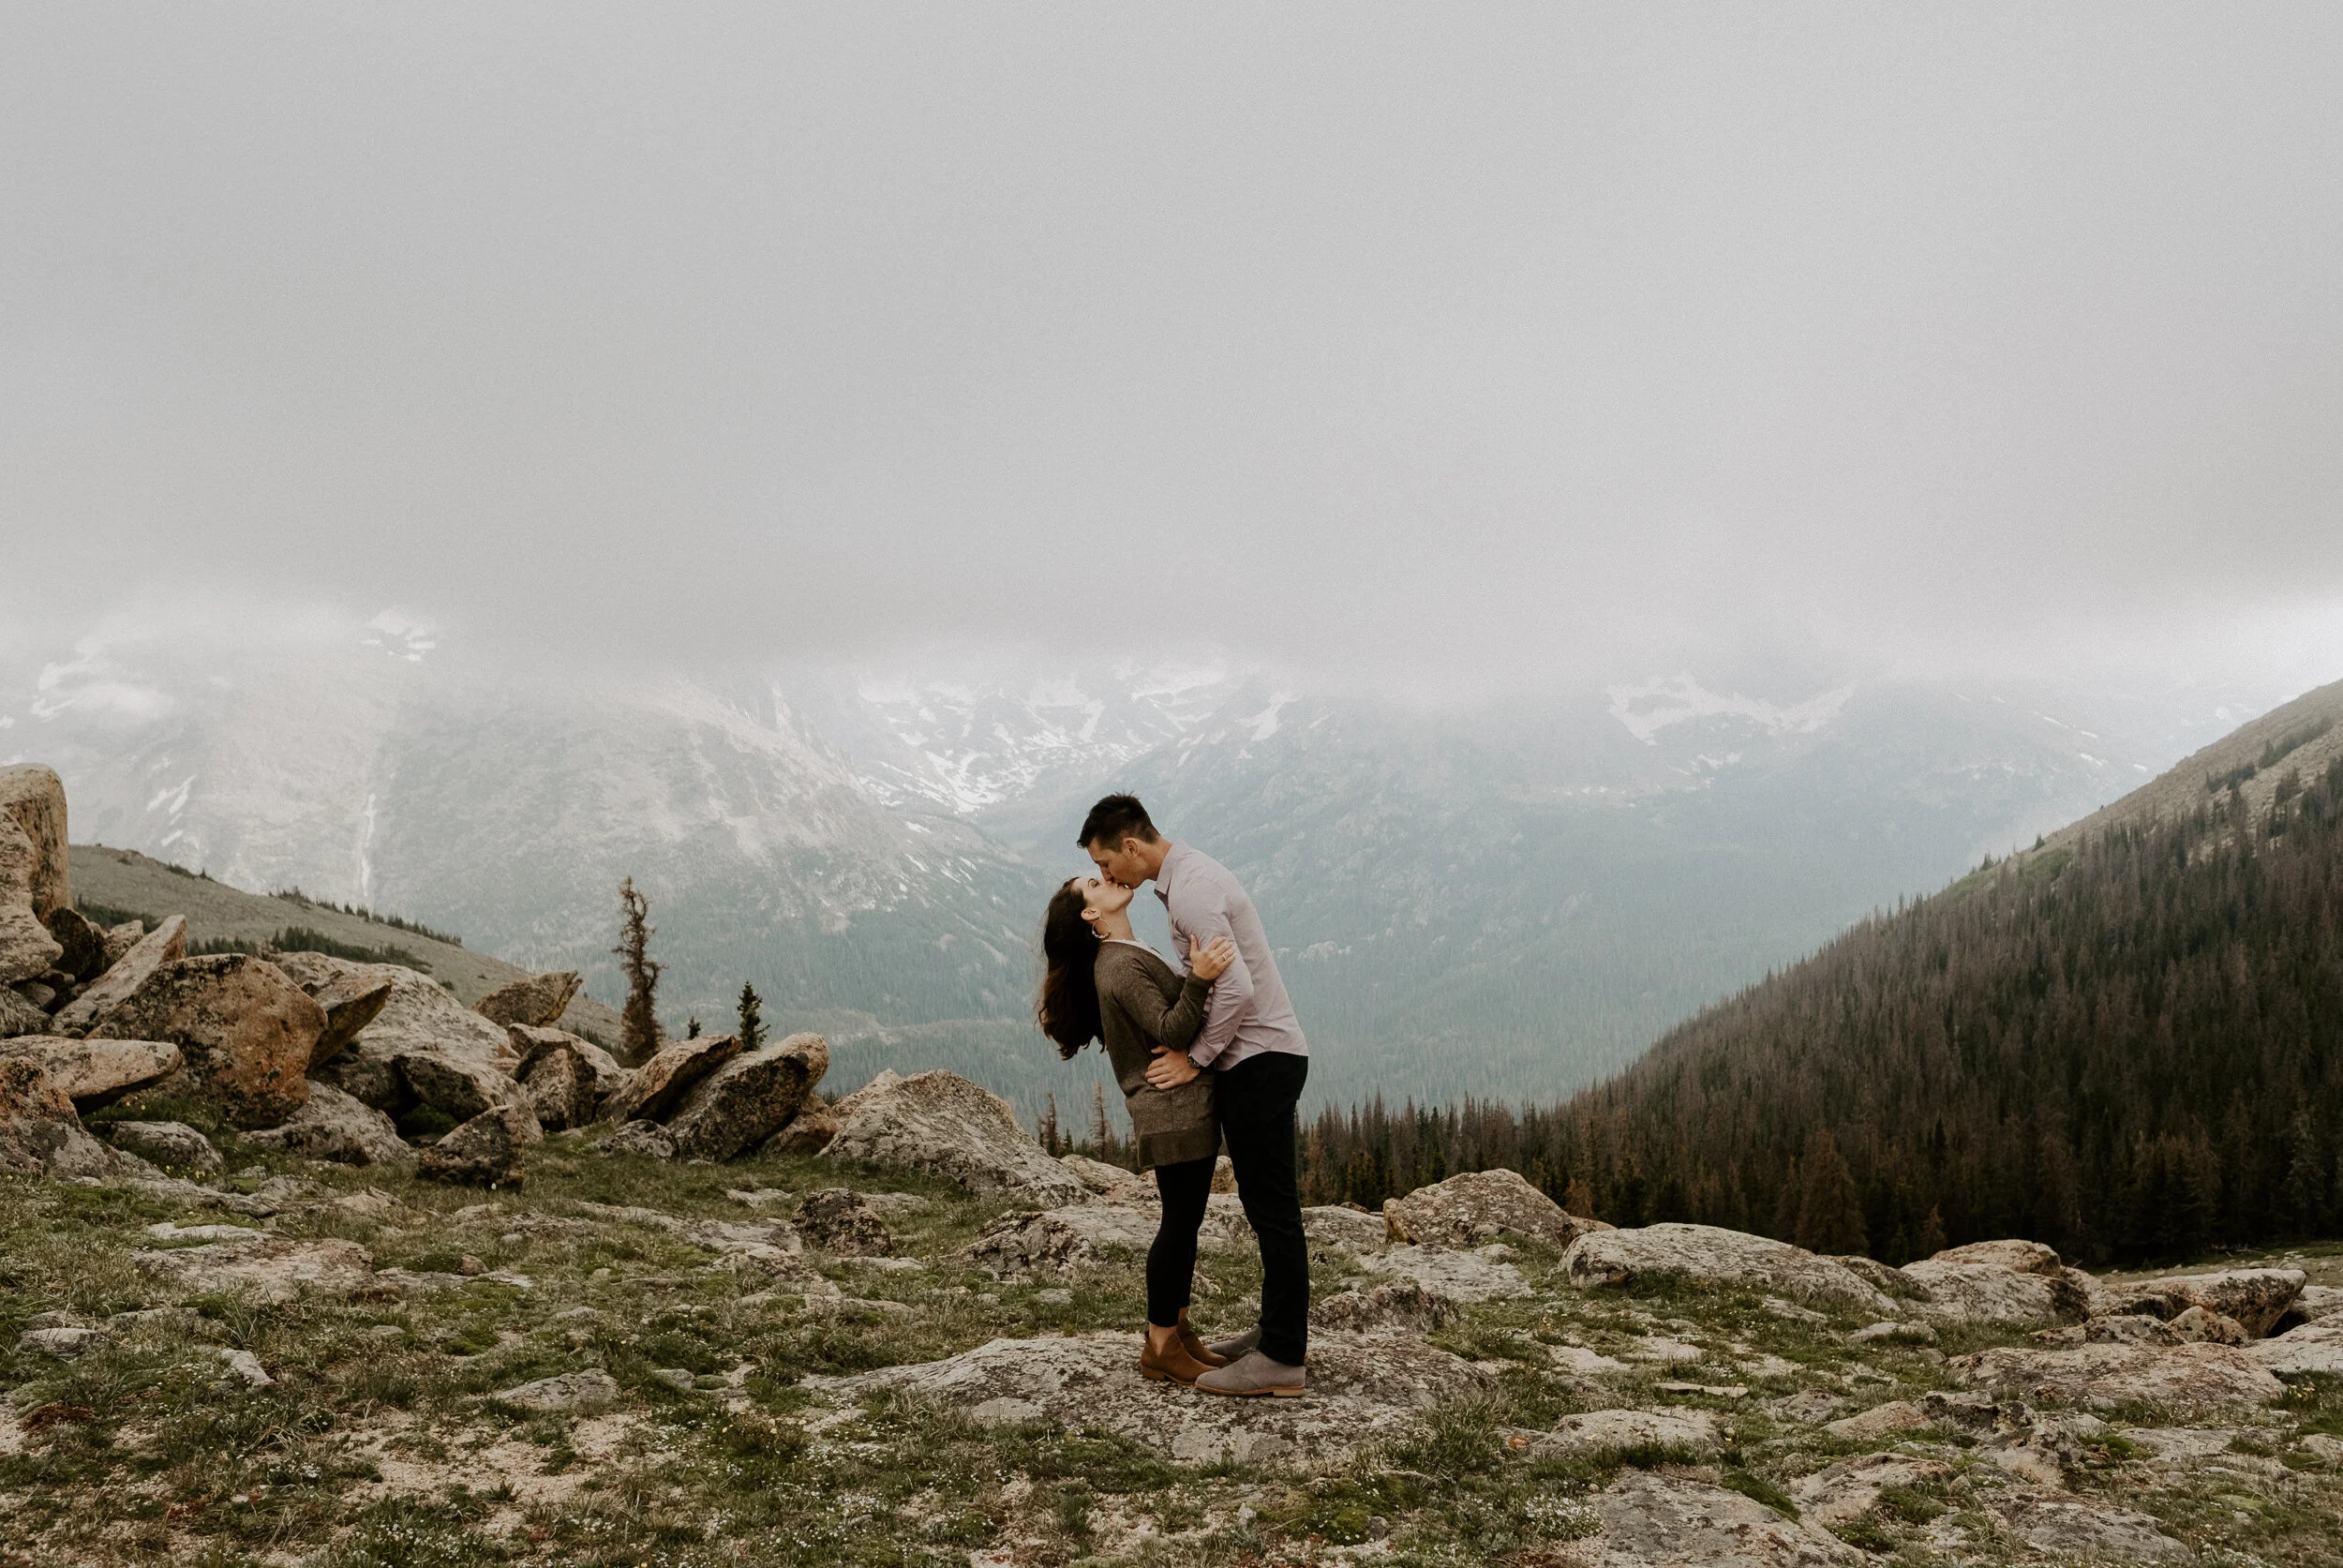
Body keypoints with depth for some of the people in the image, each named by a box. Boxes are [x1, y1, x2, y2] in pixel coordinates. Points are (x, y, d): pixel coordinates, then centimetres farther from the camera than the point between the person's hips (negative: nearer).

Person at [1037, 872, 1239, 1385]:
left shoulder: (1133, 956, 18)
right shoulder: (1120, 966, -15)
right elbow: (1169, 1032, -23)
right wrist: (1198, 979, -35)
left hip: (1189, 1107, 10)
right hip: (1171, 1111, -10)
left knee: (1185, 1222, 13)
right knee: (1179, 1223, -5)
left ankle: (1179, 1330, 21)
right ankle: (1161, 1347, 2)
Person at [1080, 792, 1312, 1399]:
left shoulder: (1189, 891, -19)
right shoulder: (1191, 871, 14)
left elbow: (1237, 989, -26)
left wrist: (1195, 1059, -16)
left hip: (1259, 1059, -10)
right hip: (1258, 1057, 10)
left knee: (1272, 1207, -6)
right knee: (1265, 1203, 16)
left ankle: (1282, 1360, -2)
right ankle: (1277, 1329, 26)